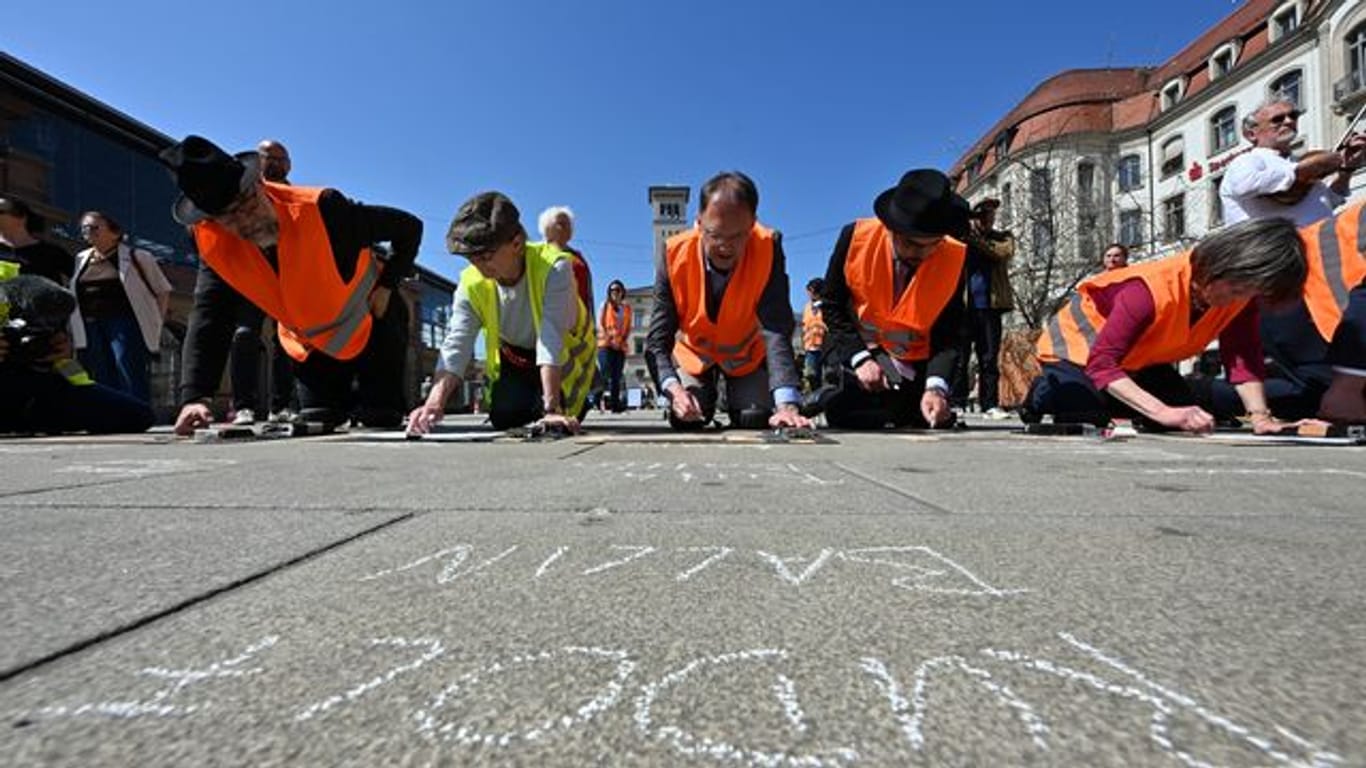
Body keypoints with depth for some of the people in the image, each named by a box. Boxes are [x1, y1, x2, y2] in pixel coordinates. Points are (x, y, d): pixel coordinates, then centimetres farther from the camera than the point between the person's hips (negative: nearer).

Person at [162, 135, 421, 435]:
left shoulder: (320, 207, -28)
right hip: (312, 348, 4)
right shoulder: (215, 246, -15)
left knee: (381, 423, -6)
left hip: (373, 328, -4)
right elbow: (206, 323, -18)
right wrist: (193, 397, -31)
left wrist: (386, 286, -19)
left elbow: (410, 227, -18)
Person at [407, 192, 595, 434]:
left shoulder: (554, 267, -35)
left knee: (555, 425, -15)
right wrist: (434, 404, -45)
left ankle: (576, 403, 21)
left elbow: (551, 341, -41)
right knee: (504, 417, -11)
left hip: (565, 352, -3)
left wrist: (551, 408, -45)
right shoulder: (471, 283, -22)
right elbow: (455, 346, -29)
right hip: (514, 355, 4)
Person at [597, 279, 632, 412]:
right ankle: (606, 399, -20)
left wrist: (624, 340, -6)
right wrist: (608, 338, -11)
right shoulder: (605, 305, 10)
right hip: (605, 344, -3)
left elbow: (628, 327, 12)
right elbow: (599, 324, 2)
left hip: (621, 346, 3)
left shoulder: (627, 308, 16)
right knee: (606, 373, -16)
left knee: (617, 376, 1)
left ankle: (615, 402, 0)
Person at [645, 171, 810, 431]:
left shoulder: (767, 249, -30)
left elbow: (776, 329, -38)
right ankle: (708, 394, 26)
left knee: (756, 422, -9)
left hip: (746, 354, 0)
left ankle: (734, 398, 28)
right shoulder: (674, 254, -28)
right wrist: (673, 388, -45)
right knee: (684, 420, -11)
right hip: (693, 353, 1)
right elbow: (658, 336, -26)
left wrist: (786, 404, -50)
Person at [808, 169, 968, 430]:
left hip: (915, 363, 3)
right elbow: (832, 306, -10)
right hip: (856, 348, -2)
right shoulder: (855, 237, -18)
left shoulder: (955, 258, -15)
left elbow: (948, 334, -13)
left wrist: (936, 386, -30)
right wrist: (860, 358, -20)